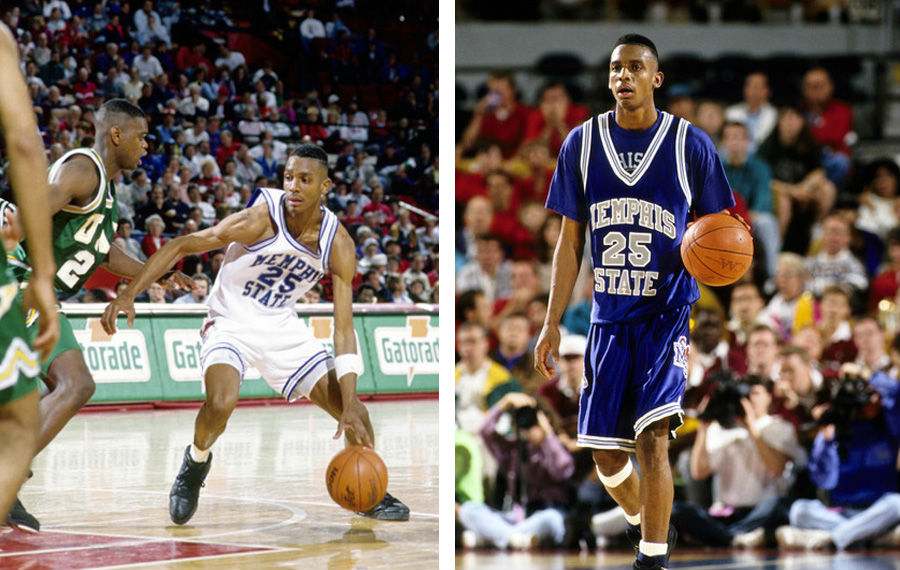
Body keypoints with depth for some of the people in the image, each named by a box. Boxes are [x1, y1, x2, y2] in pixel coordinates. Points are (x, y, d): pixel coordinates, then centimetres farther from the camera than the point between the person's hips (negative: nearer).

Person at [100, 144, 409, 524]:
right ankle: (195, 464, 0)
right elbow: (181, 246, -19)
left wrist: (350, 407, -19)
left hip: (283, 327, 4)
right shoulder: (261, 220, -25)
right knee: (221, 402, -33)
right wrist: (129, 295, -27)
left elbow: (344, 329, -12)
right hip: (232, 323, -4)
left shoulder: (338, 245, -13)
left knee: (355, 413, -2)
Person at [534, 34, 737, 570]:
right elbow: (570, 241, 8)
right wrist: (553, 323, 5)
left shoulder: (690, 144, -3)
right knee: (605, 450, 5)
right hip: (610, 315, 3)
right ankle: (642, 521, 35)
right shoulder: (582, 143, 4)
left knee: (652, 436, -18)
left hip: (668, 311, -3)